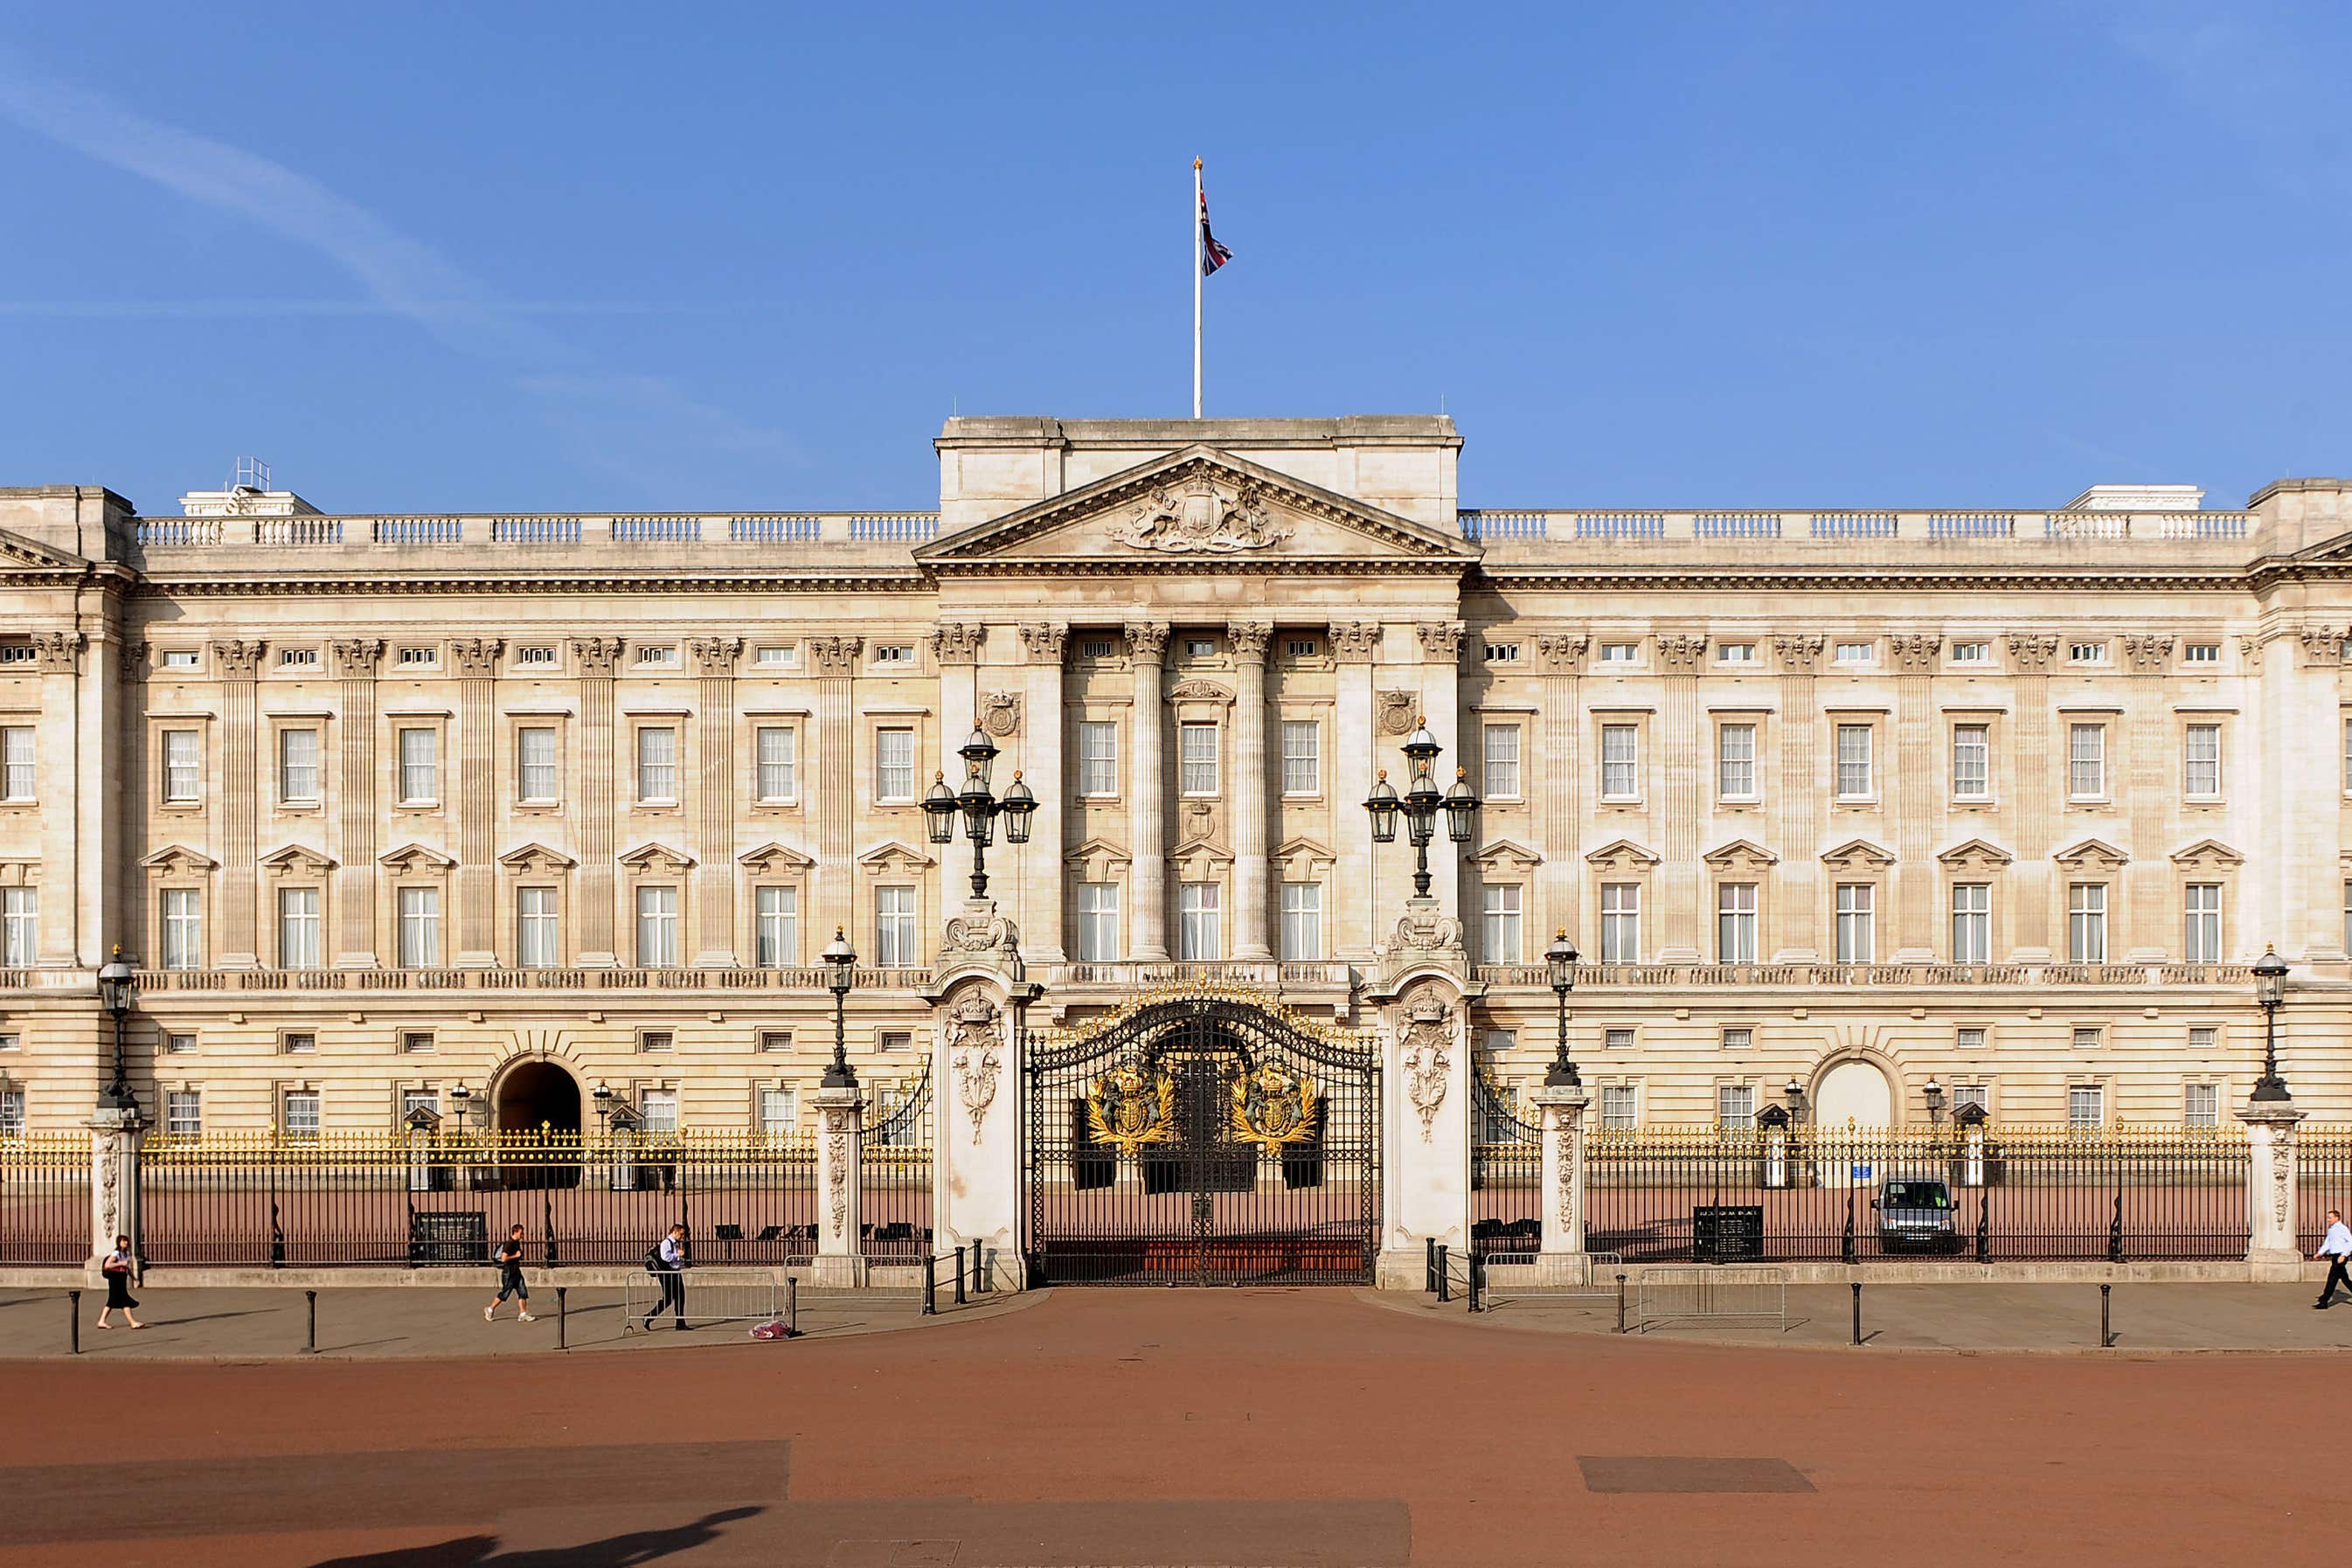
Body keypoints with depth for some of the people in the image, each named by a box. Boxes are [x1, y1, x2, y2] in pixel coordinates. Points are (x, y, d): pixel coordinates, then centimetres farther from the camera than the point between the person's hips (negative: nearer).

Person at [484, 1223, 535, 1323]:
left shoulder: (517, 1243, 11)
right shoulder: (509, 1244, -18)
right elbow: (503, 1258, -26)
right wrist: (516, 1256, -20)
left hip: (516, 1272, 9)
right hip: (509, 1273, -9)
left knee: (523, 1292, 0)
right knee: (504, 1294, 3)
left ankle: (522, 1314, 1)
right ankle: (490, 1309, 21)